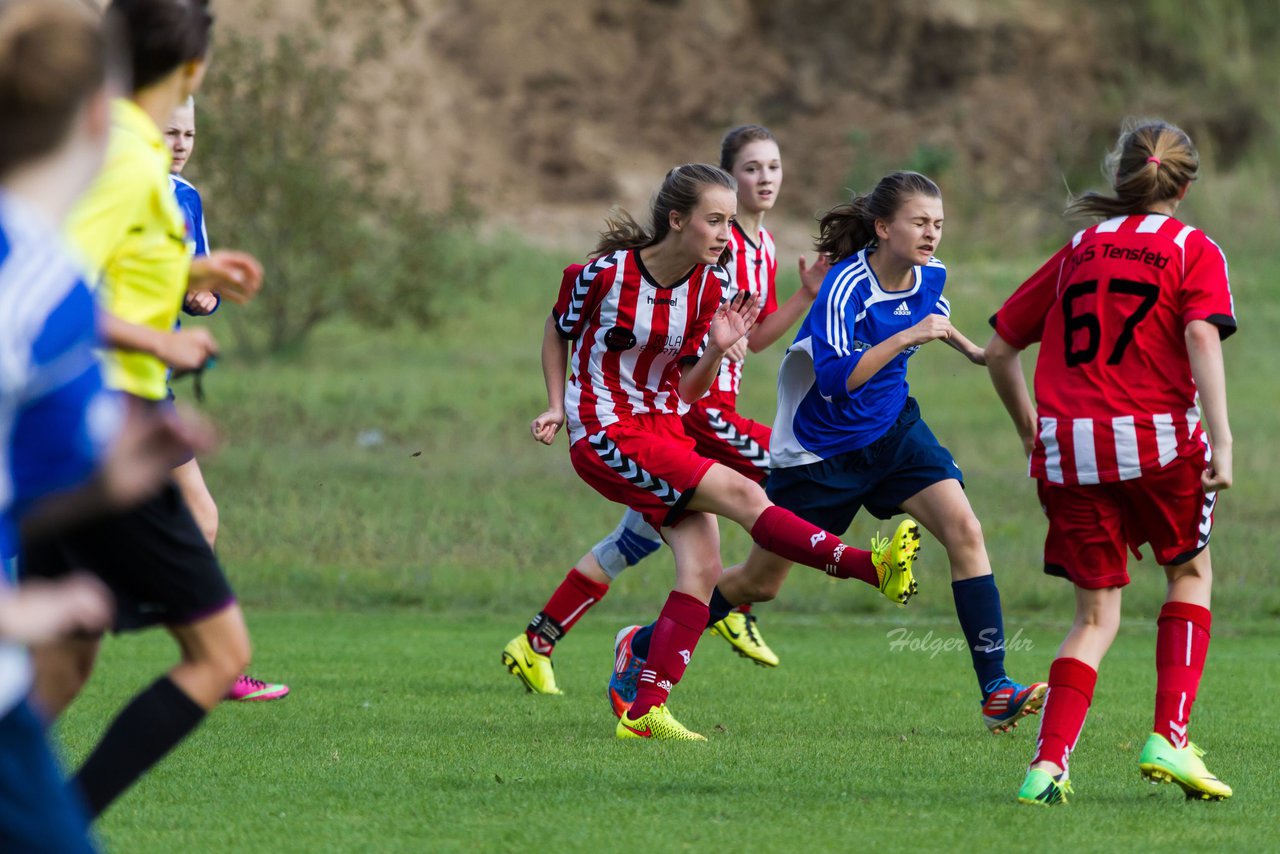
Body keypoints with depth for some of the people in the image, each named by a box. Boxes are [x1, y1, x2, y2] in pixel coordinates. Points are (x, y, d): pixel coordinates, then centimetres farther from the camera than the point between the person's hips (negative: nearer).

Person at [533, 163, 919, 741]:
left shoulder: (710, 287, 1)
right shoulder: (605, 274, -13)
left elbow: (689, 390, 7)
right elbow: (558, 331, 6)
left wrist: (717, 348, -11)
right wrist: (557, 407, -2)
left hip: (665, 427, 7)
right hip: (606, 435, -7)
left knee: (703, 568, -9)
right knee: (739, 493, -21)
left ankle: (644, 712, -8)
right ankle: (870, 566, -28)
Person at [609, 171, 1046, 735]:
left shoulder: (929, 278, -4)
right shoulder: (846, 286, -26)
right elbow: (836, 378, -35)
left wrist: (968, 348, 22)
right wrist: (906, 337, -37)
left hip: (892, 429, 5)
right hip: (821, 448, -5)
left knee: (963, 530, -17)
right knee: (761, 582, 6)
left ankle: (996, 692, -16)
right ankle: (641, 647, 28)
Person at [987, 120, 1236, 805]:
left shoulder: (1079, 250, 17)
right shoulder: (1192, 249, 6)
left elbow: (999, 349, 18)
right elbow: (1202, 338, -12)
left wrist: (1031, 433, 29)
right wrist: (1220, 439, -18)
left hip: (1068, 444, 3)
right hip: (1158, 439, -3)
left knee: (1096, 613, 11)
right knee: (1190, 574, 20)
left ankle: (1048, 765, -5)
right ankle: (1168, 738, 6)